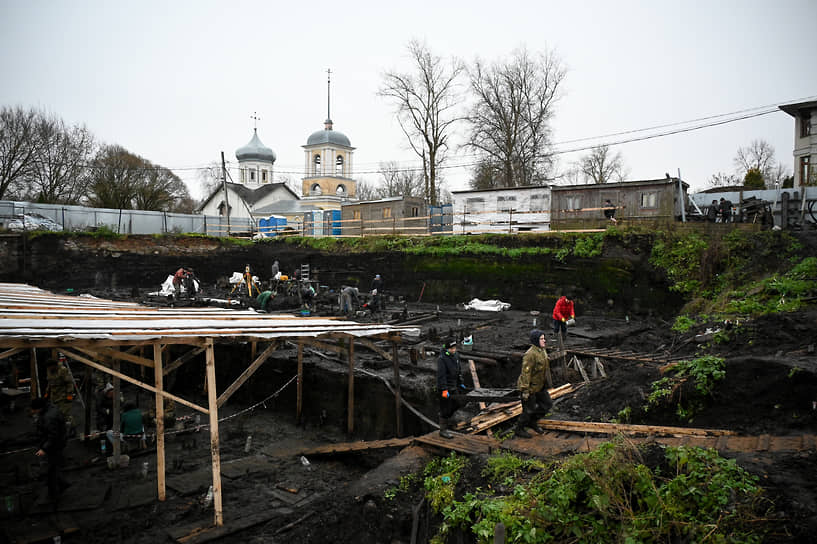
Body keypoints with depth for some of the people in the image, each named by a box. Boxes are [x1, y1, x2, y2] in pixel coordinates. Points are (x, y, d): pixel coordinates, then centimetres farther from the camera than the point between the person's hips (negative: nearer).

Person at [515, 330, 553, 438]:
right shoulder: (530, 354, -27)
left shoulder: (542, 350, 3)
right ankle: (519, 430, 25)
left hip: (540, 386, 9)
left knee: (547, 403, 14)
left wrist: (548, 381, 23)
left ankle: (532, 422, 33)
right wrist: (525, 390, -24)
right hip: (530, 387, -9)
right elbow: (526, 372, -26)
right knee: (529, 410, 4)